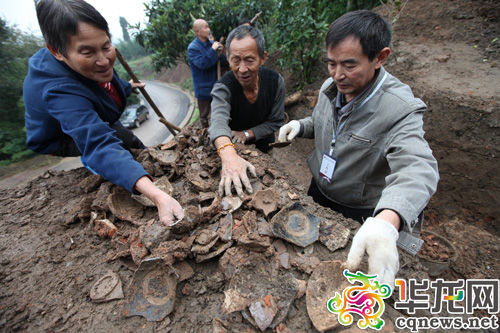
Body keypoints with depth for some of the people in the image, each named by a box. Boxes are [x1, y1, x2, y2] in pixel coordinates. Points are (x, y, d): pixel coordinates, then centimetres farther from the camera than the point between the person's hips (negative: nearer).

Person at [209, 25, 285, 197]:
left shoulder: (275, 81, -20)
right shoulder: (222, 88, -29)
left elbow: (276, 121, -13)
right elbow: (219, 121, -49)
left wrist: (248, 134, -27)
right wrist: (229, 155, -70)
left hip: (263, 146, 3)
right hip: (235, 148, -2)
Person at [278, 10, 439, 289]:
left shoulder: (400, 109, -28)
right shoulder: (330, 87, -7)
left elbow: (417, 168, -42)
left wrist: (386, 222, -62)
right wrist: (301, 125, -13)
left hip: (361, 214, -6)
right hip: (316, 192, 6)